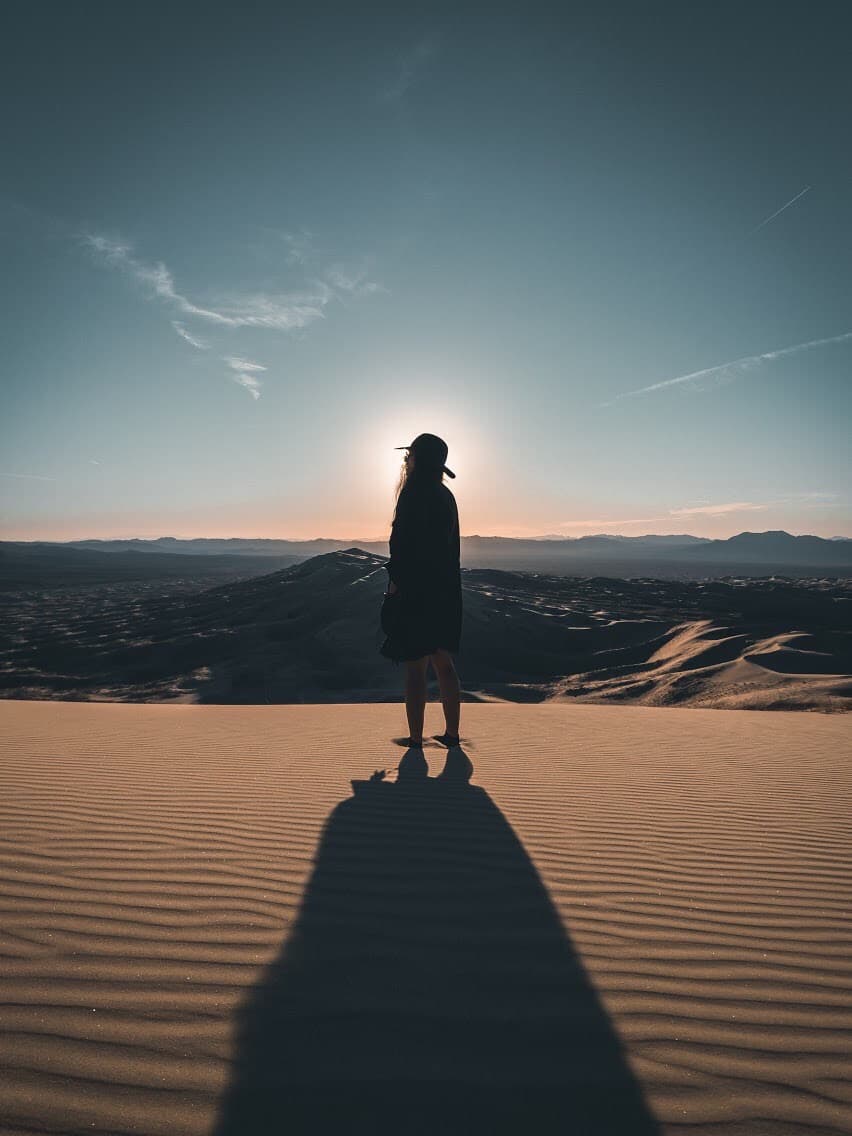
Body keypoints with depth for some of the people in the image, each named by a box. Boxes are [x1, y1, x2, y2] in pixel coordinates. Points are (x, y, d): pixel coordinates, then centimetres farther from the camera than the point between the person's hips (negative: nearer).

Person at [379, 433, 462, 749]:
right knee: (443, 665, 14)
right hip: (446, 590, 8)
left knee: (415, 668, 0)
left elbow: (404, 541, -18)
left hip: (415, 589, -8)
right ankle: (451, 733, 21)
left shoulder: (413, 492, -11)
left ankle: (415, 738, 7)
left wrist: (395, 580, -12)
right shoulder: (446, 496, 13)